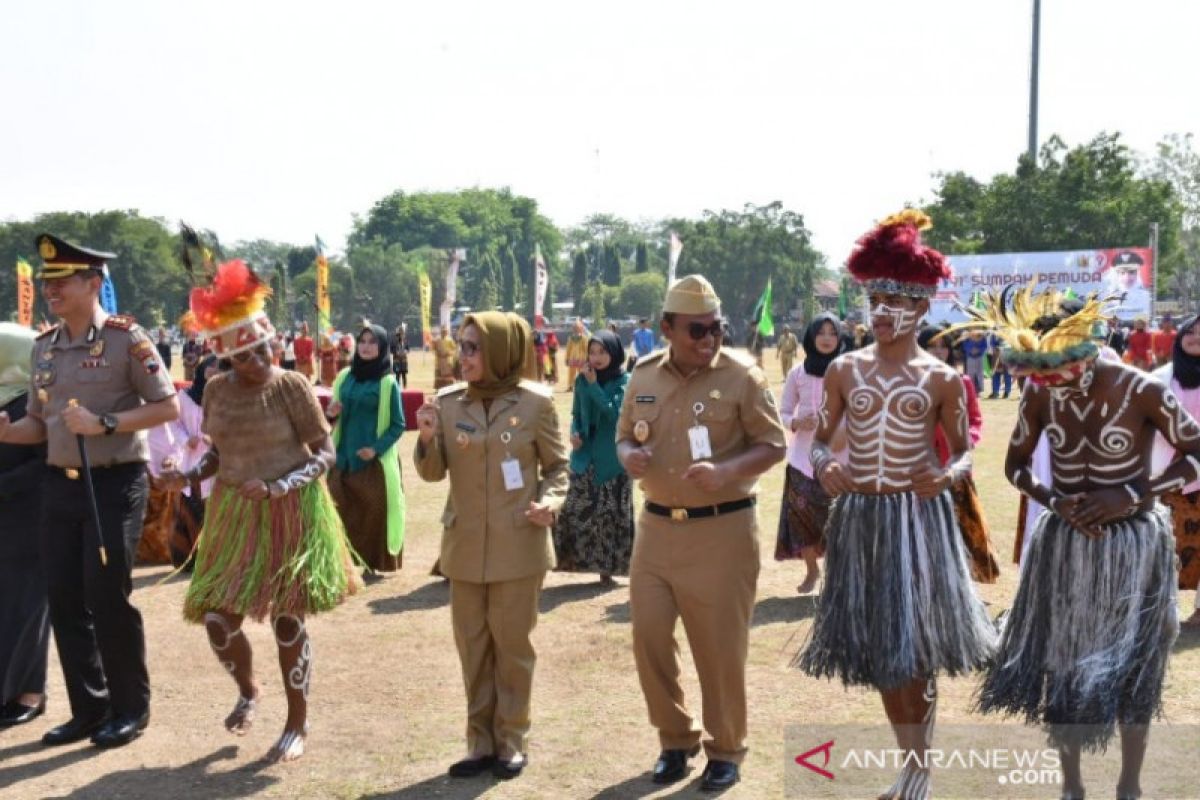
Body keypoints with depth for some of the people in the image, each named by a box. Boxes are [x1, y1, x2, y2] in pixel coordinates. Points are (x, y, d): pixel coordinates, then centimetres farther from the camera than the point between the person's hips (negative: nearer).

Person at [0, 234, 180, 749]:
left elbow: (168, 406, -11)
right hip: (60, 485, 6)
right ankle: (89, 709, 22)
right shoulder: (44, 347, 9)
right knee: (64, 599, 8)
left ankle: (130, 708, 16)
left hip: (115, 484, -6)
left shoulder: (126, 338, -10)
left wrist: (104, 423, -20)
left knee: (108, 597, -2)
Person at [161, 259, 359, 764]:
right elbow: (219, 453, 12)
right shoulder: (216, 390, 2)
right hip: (233, 513, 4)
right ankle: (248, 690, 34)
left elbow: (325, 453, -11)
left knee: (286, 618, 1)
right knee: (217, 616, 1)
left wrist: (279, 487, -25)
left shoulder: (291, 386, -12)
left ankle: (297, 725, 19)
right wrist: (189, 477, -7)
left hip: (291, 514, -4)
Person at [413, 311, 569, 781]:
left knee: (513, 644, 6)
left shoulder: (535, 402, -7)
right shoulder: (448, 402, 1)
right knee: (472, 646, 10)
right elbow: (433, 473, 4)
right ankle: (481, 742, 23)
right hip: (465, 544, 3)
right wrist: (427, 439, -15)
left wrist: (550, 502, -15)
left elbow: (558, 465, 3)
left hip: (518, 545, -3)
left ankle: (511, 742, 21)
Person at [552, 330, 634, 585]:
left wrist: (594, 385, -19)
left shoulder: (625, 381, -6)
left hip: (612, 459, -3)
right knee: (574, 511, -1)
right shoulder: (582, 380, 5)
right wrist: (574, 433, -5)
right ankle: (572, 558, 12)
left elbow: (614, 412, -20)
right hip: (584, 456, 3)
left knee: (610, 515, 2)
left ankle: (607, 566, 11)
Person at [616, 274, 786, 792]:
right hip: (656, 526, 4)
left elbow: (774, 445, -8)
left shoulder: (741, 376, -10)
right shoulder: (644, 376, 4)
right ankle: (675, 739, 28)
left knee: (720, 648, 5)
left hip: (722, 530, -4)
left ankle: (725, 750, 25)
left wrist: (726, 471, -25)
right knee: (649, 638, 7)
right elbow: (624, 436, 15)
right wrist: (627, 455, -10)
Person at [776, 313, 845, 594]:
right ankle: (812, 571, 18)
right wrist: (795, 423, -13)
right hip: (804, 455, 2)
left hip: (839, 455, -2)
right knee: (802, 512, 0)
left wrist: (847, 433, -17)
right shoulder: (798, 373, 3)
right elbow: (783, 412, 8)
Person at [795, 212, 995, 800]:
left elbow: (964, 451, 4)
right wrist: (822, 466, -13)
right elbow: (820, 438, 9)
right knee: (878, 648, 9)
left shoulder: (941, 379, -1)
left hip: (919, 516, -2)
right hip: (859, 518, 3)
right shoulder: (844, 369, 4)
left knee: (915, 648, 0)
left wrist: (948, 476, -17)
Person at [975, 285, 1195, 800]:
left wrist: (1132, 495, -21)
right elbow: (1015, 464, 5)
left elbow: (1195, 456, -11)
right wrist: (1053, 501, -14)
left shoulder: (1141, 390, -18)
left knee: (1130, 669, 8)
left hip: (1133, 545, -3)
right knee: (1062, 666, 10)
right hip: (1063, 543, 3)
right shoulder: (1039, 395, -7)